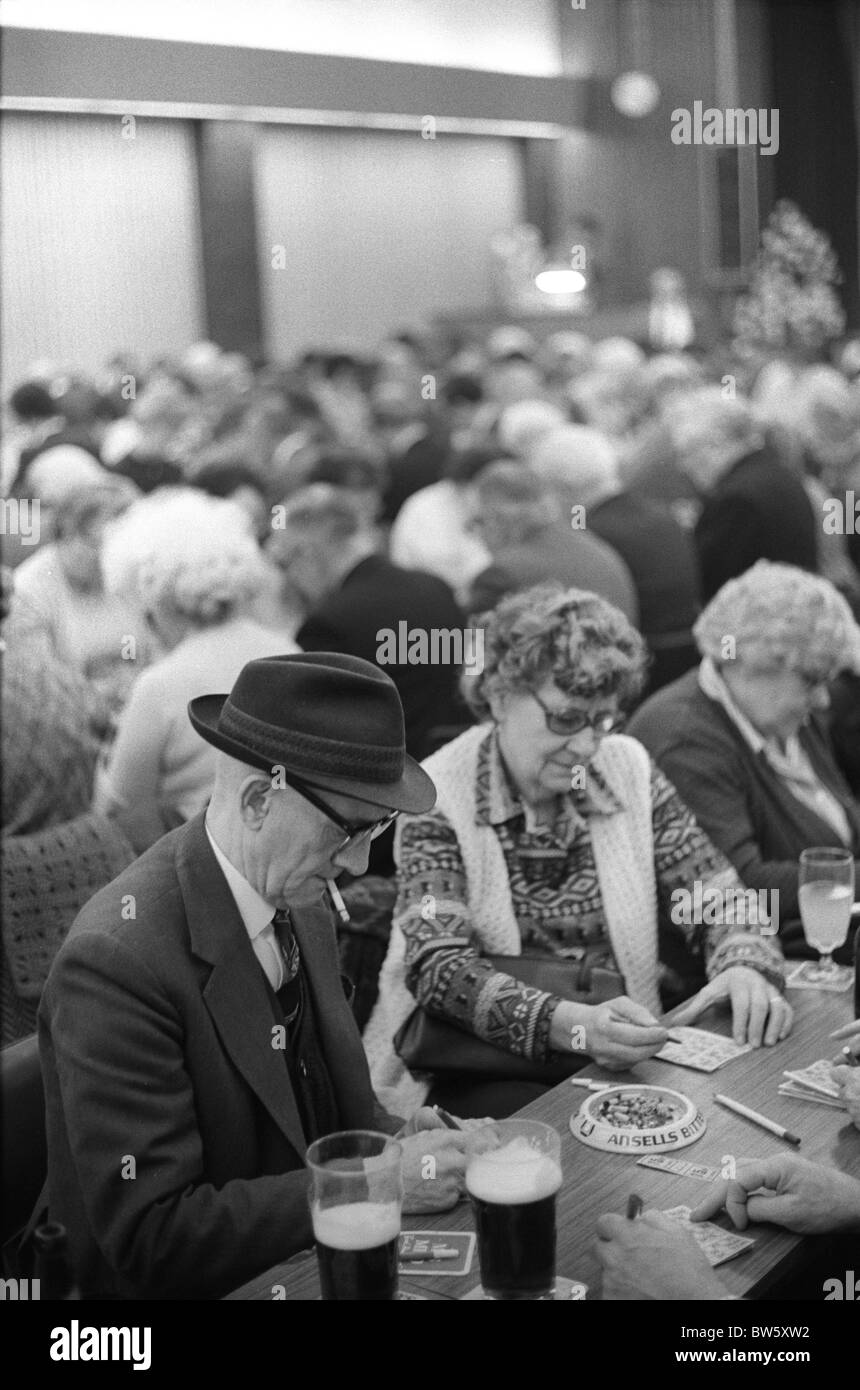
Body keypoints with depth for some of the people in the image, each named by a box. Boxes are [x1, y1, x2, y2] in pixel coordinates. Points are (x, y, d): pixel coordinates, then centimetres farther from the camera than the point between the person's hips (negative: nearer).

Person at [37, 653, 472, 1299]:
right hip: (208, 1286, -7)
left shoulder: (301, 899, -1)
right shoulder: (118, 962, -23)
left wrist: (395, 1137, -7)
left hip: (321, 1257, 7)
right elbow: (152, 1237, -23)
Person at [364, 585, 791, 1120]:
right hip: (480, 1071, -5)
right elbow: (439, 966, -19)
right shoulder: (438, 797, -9)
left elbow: (717, 897, 6)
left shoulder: (630, 770, 5)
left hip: (623, 1056, 5)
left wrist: (747, 967, -18)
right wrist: (571, 1024, -36)